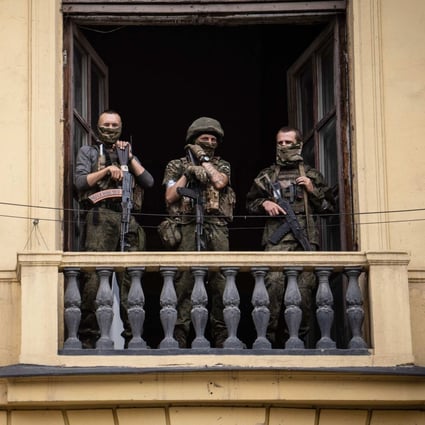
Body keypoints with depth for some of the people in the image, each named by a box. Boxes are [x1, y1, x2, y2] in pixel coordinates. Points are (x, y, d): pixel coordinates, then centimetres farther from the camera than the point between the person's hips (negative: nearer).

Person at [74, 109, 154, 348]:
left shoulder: (129, 154, 26)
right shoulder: (89, 152, 18)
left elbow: (149, 182, 12)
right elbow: (80, 181, 3)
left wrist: (129, 157, 7)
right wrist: (107, 170, -7)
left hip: (128, 220, 4)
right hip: (101, 217, -4)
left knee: (129, 279, 0)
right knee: (95, 277, -13)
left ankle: (131, 336, 2)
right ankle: (88, 336, -13)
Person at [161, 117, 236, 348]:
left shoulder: (222, 165, 20)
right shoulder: (176, 165, 17)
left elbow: (219, 182, -3)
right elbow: (170, 197, 6)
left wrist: (203, 158, 5)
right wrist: (188, 173, -1)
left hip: (217, 227, 2)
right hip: (187, 226, -2)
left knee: (221, 281, -3)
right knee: (184, 281, -8)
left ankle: (222, 337, -1)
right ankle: (179, 337, -9)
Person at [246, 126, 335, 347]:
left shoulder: (312, 175, 19)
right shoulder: (267, 175, 20)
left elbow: (329, 206, 19)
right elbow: (250, 202, 23)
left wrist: (313, 190, 3)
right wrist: (264, 203, 3)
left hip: (306, 239, 1)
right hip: (276, 239, -1)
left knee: (305, 288, -6)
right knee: (274, 283, -18)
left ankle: (300, 337, 1)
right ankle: (269, 335, -16)